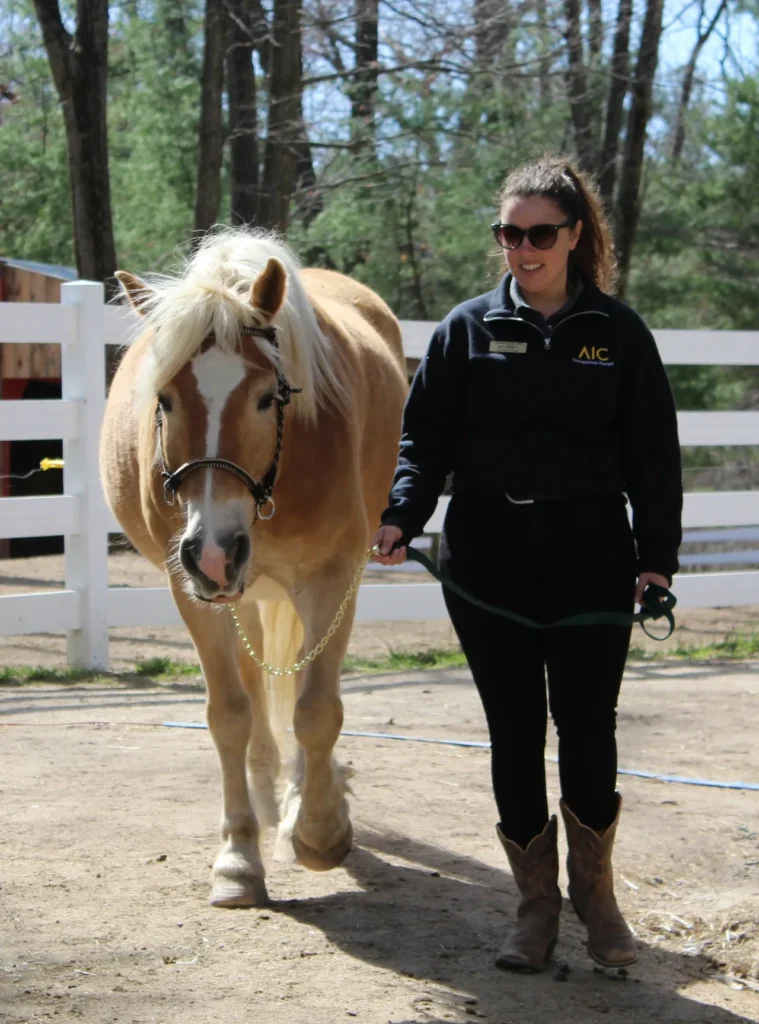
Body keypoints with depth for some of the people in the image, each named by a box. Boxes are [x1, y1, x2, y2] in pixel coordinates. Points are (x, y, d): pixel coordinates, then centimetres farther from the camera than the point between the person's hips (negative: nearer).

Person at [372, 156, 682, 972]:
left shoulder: (618, 334, 2)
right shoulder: (468, 328, 4)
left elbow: (654, 458, 3)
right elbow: (424, 436, 3)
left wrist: (656, 559, -6)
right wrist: (402, 516, -14)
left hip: (589, 555, -1)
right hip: (486, 556, 1)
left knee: (587, 729, -4)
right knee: (513, 733, 6)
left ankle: (594, 890, 19)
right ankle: (536, 901, 20)